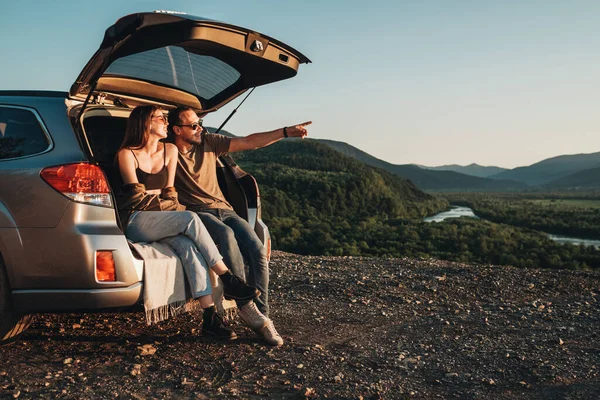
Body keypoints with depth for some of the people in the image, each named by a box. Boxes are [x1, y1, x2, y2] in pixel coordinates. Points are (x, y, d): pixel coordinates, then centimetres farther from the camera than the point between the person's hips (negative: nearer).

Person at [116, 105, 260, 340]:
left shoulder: (170, 151, 13)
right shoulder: (127, 154, -2)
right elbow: (137, 196, -3)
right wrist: (160, 193, 7)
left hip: (161, 221, 5)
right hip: (134, 222, -5)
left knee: (188, 247, -30)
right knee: (190, 220, -32)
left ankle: (210, 317, -35)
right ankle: (228, 281, -26)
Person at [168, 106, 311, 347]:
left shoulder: (209, 142, 12)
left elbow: (249, 142, 9)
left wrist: (285, 132, 0)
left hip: (224, 209, 4)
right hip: (197, 213, -4)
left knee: (258, 250, -21)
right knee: (226, 236, -38)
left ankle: (261, 316, -14)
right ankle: (245, 306, -31)